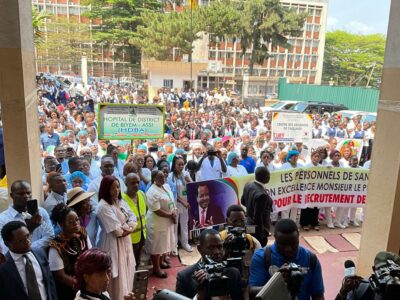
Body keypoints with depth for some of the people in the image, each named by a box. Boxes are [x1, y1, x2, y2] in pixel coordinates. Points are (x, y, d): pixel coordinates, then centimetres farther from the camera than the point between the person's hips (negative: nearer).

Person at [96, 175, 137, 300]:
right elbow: (118, 232, -21)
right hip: (114, 246, -7)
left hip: (126, 243, 8)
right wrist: (129, 228, -5)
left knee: (127, 274, 18)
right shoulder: (103, 207, -19)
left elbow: (133, 219, 3)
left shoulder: (121, 202, 6)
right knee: (118, 278, 3)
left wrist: (127, 228, -15)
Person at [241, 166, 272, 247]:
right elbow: (257, 217, -27)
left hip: (250, 225, 8)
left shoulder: (248, 185, -6)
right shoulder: (261, 194, -31)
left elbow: (243, 201, 10)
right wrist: (262, 233, -15)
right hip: (259, 229, -8)